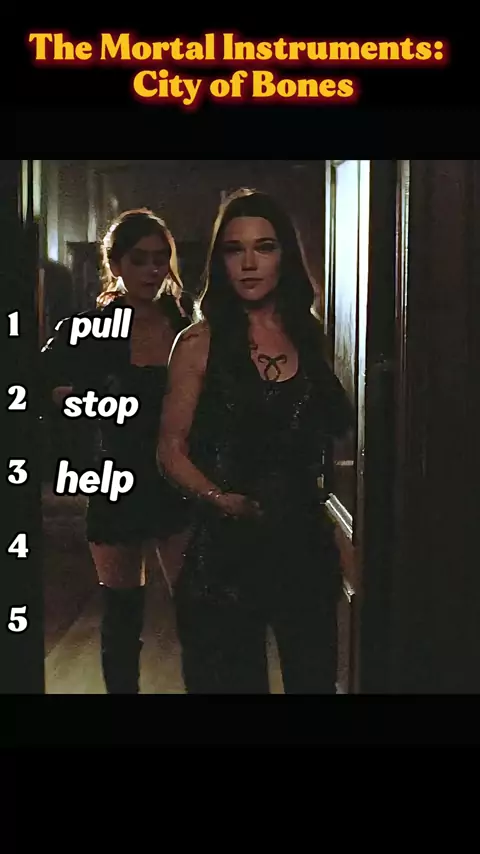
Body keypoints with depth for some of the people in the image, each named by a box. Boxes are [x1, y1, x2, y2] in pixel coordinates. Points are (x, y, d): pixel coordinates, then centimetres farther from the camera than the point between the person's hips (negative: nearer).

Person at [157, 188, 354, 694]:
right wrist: (221, 498, -19)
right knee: (229, 679, 9)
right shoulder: (200, 342, -4)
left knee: (314, 677, 12)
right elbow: (172, 449, -6)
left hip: (305, 541, 3)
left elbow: (339, 426, 11)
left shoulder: (311, 336, 7)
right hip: (225, 545, -3)